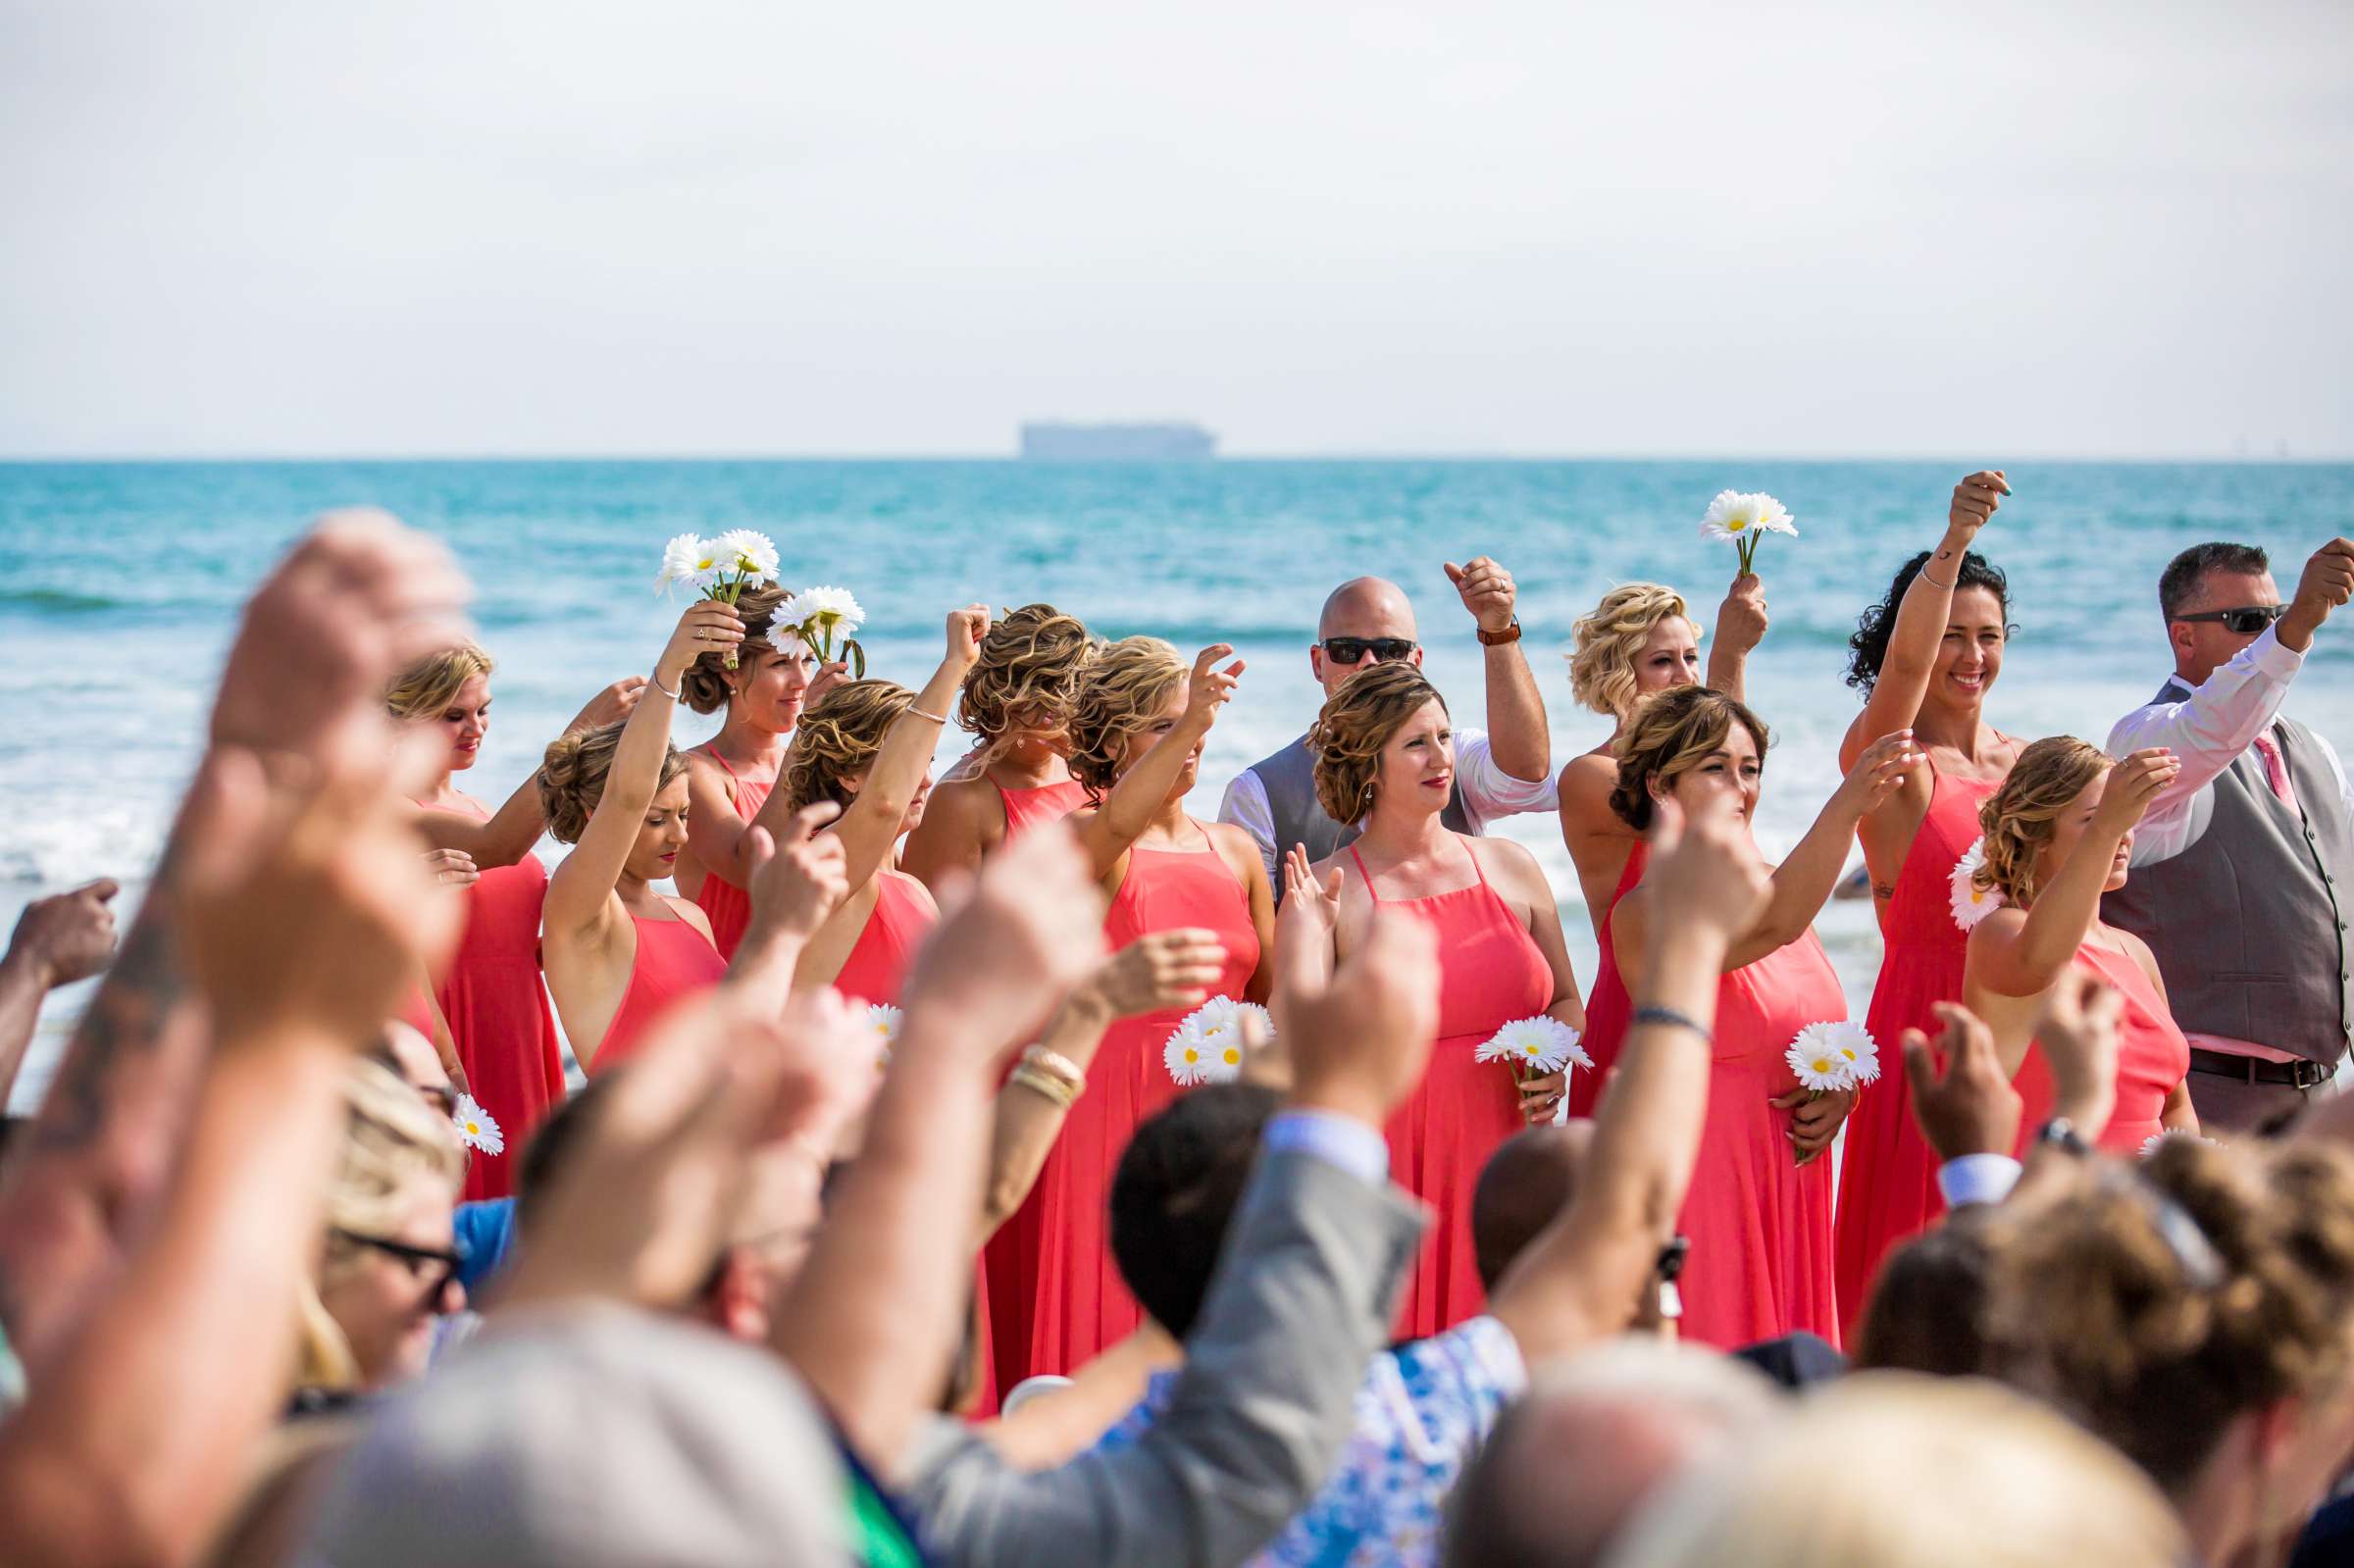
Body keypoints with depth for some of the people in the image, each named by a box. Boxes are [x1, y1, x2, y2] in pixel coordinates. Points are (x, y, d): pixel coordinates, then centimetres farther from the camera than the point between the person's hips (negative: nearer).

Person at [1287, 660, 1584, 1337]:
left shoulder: (1510, 867, 9)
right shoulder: (1327, 891, -1)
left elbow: (1567, 1003, 18)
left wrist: (1553, 1067, -1)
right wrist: (1308, 928, -19)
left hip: (1505, 1158, 3)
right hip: (1393, 1172, -3)